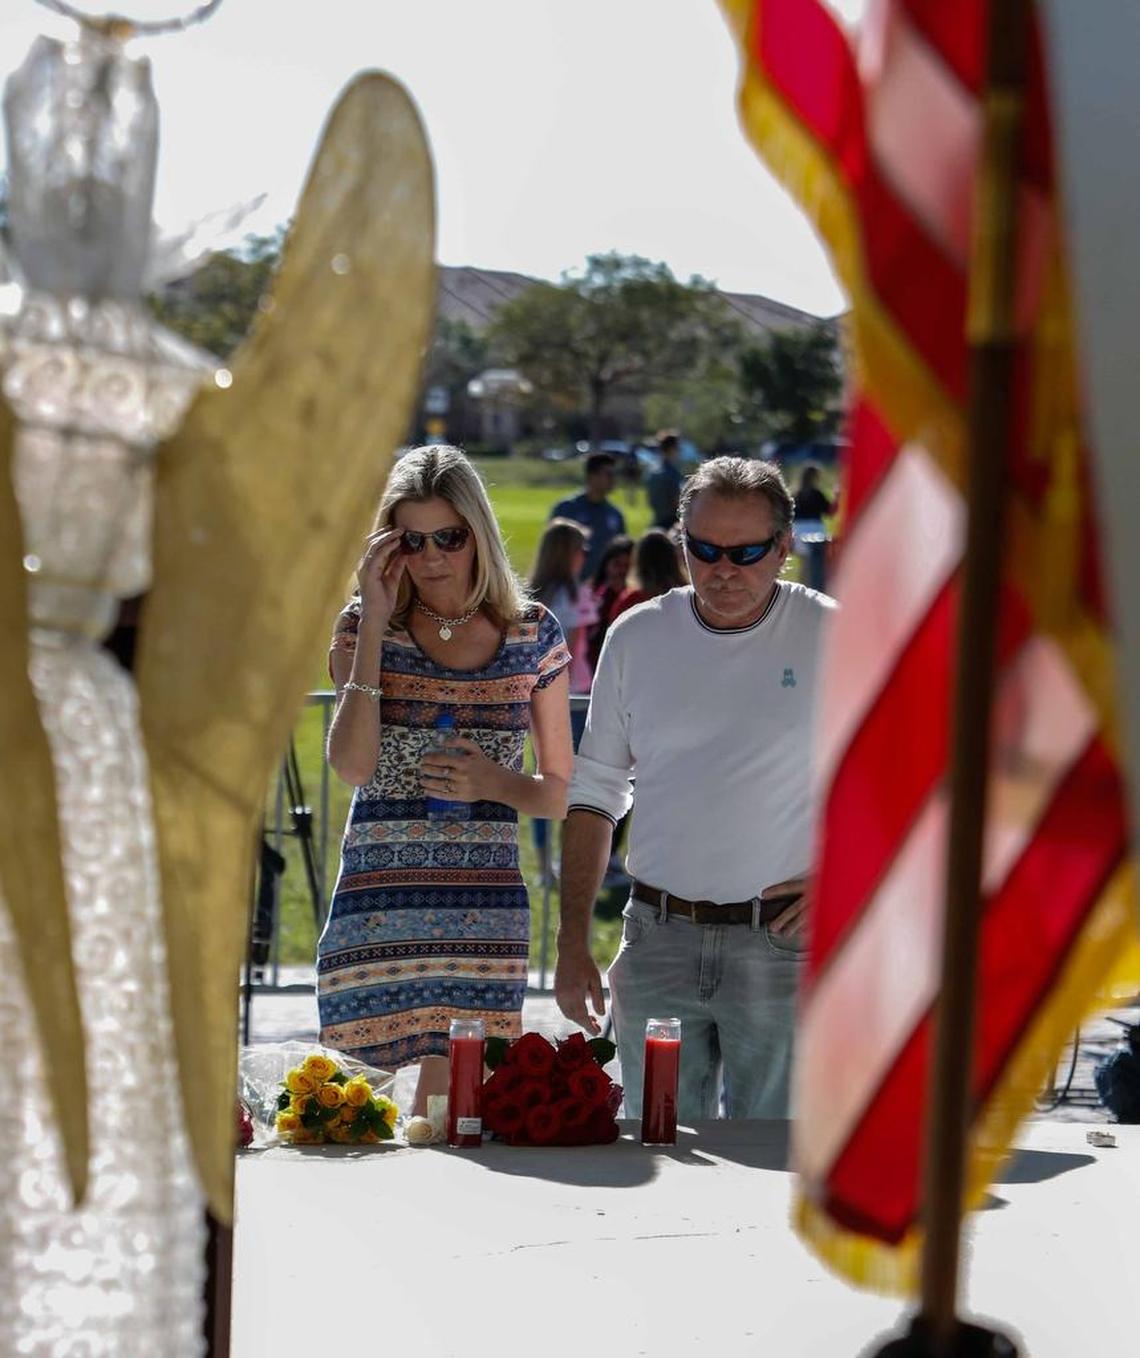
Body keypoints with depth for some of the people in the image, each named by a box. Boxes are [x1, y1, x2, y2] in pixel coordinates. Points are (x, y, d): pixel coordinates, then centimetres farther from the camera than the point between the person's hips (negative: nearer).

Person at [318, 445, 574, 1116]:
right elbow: (353, 764, -12)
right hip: (379, 896, 0)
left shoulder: (533, 634, 6)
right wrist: (374, 625, -10)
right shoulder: (365, 627, 4)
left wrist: (493, 783, -9)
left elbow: (562, 791, 13)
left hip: (485, 904, 0)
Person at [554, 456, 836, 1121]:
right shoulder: (637, 636, 6)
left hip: (780, 943, -2)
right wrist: (573, 941, 7)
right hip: (658, 940, 3)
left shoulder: (834, 637, -2)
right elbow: (594, 792, 12)